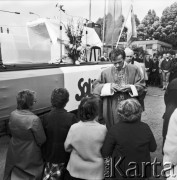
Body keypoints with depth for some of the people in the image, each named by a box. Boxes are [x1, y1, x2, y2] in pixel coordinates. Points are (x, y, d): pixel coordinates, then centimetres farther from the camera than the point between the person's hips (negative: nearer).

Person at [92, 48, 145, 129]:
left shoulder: (134, 69, 1)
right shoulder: (106, 72, 1)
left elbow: (141, 85, 3)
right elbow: (95, 86, 1)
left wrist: (130, 88, -16)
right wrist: (109, 86, -14)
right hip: (113, 109, 0)